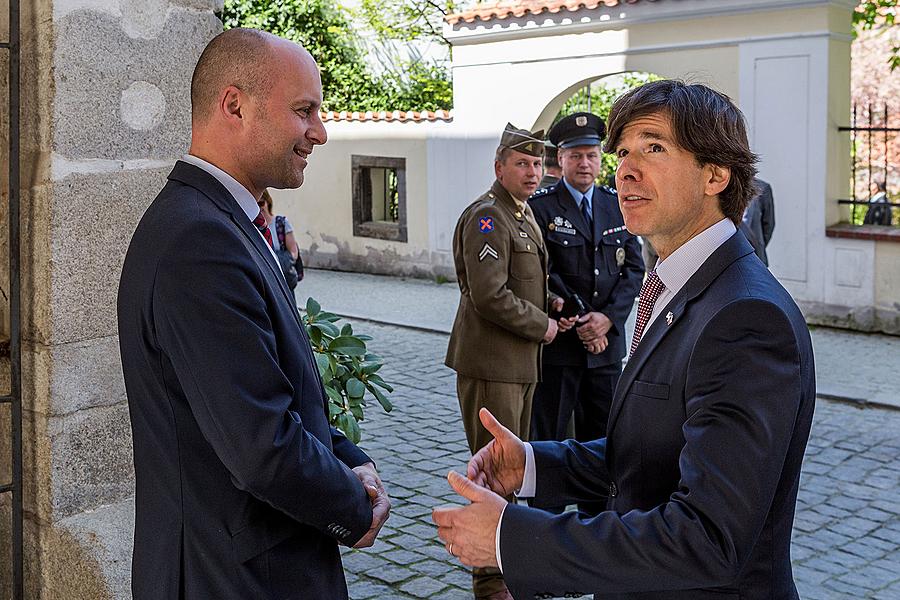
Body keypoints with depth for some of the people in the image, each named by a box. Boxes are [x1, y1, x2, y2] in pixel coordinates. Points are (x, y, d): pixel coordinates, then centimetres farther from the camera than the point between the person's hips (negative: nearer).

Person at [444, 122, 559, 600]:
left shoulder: (524, 215, 16)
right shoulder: (487, 216, -16)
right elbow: (489, 296, -25)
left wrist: (546, 307, 11)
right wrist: (541, 325, -13)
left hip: (520, 362, 10)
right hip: (490, 364, -10)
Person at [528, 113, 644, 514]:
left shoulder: (617, 207, 11)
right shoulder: (541, 207, -3)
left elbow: (634, 269, 5)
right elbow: (543, 273, -9)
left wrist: (607, 318, -9)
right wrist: (581, 324, -13)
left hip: (607, 344, 5)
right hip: (558, 344, -4)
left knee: (601, 440, 12)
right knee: (547, 440, 2)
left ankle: (597, 519, 24)